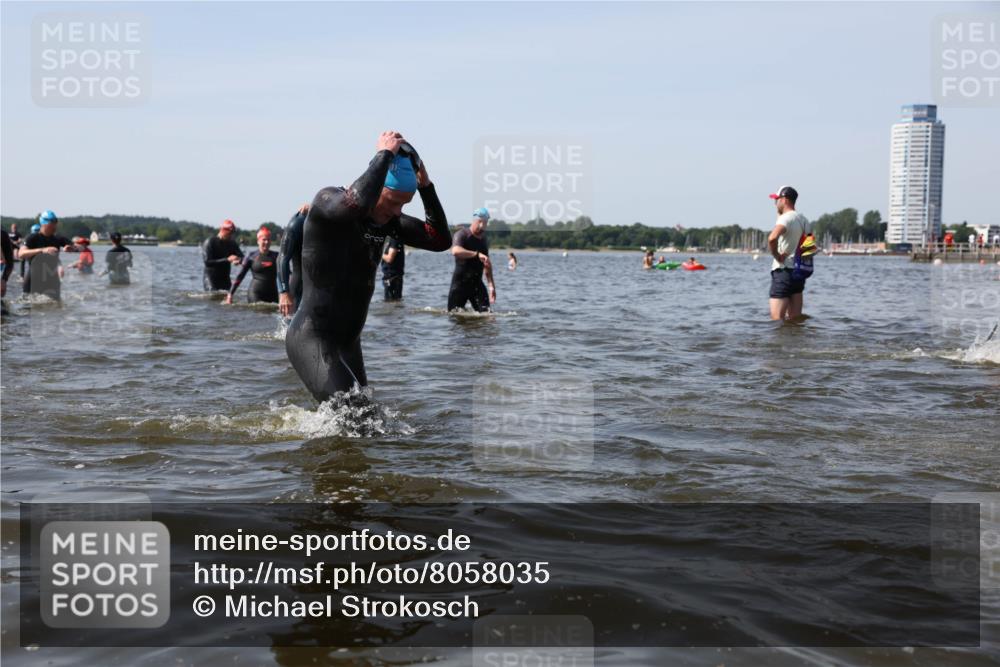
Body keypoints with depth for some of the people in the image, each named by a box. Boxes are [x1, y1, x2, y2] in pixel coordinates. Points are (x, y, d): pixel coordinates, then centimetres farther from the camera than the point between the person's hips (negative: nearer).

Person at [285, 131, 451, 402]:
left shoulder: (387, 218, 7)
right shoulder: (328, 199, -14)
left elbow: (440, 241, 8)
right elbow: (357, 204, -39)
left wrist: (425, 186, -2)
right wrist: (384, 154, -26)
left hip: (348, 342, 9)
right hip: (312, 339, -9)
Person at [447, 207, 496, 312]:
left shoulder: (484, 240, 13)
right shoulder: (462, 235, -8)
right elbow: (456, 251, -31)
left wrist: (491, 285, 18)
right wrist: (477, 254, -39)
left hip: (477, 283, 5)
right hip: (460, 283, -5)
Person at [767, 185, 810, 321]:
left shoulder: (785, 218, -13)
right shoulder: (803, 219, 15)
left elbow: (772, 238, -32)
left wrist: (776, 256, -18)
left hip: (783, 270, -9)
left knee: (777, 318, -8)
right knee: (796, 319, 11)